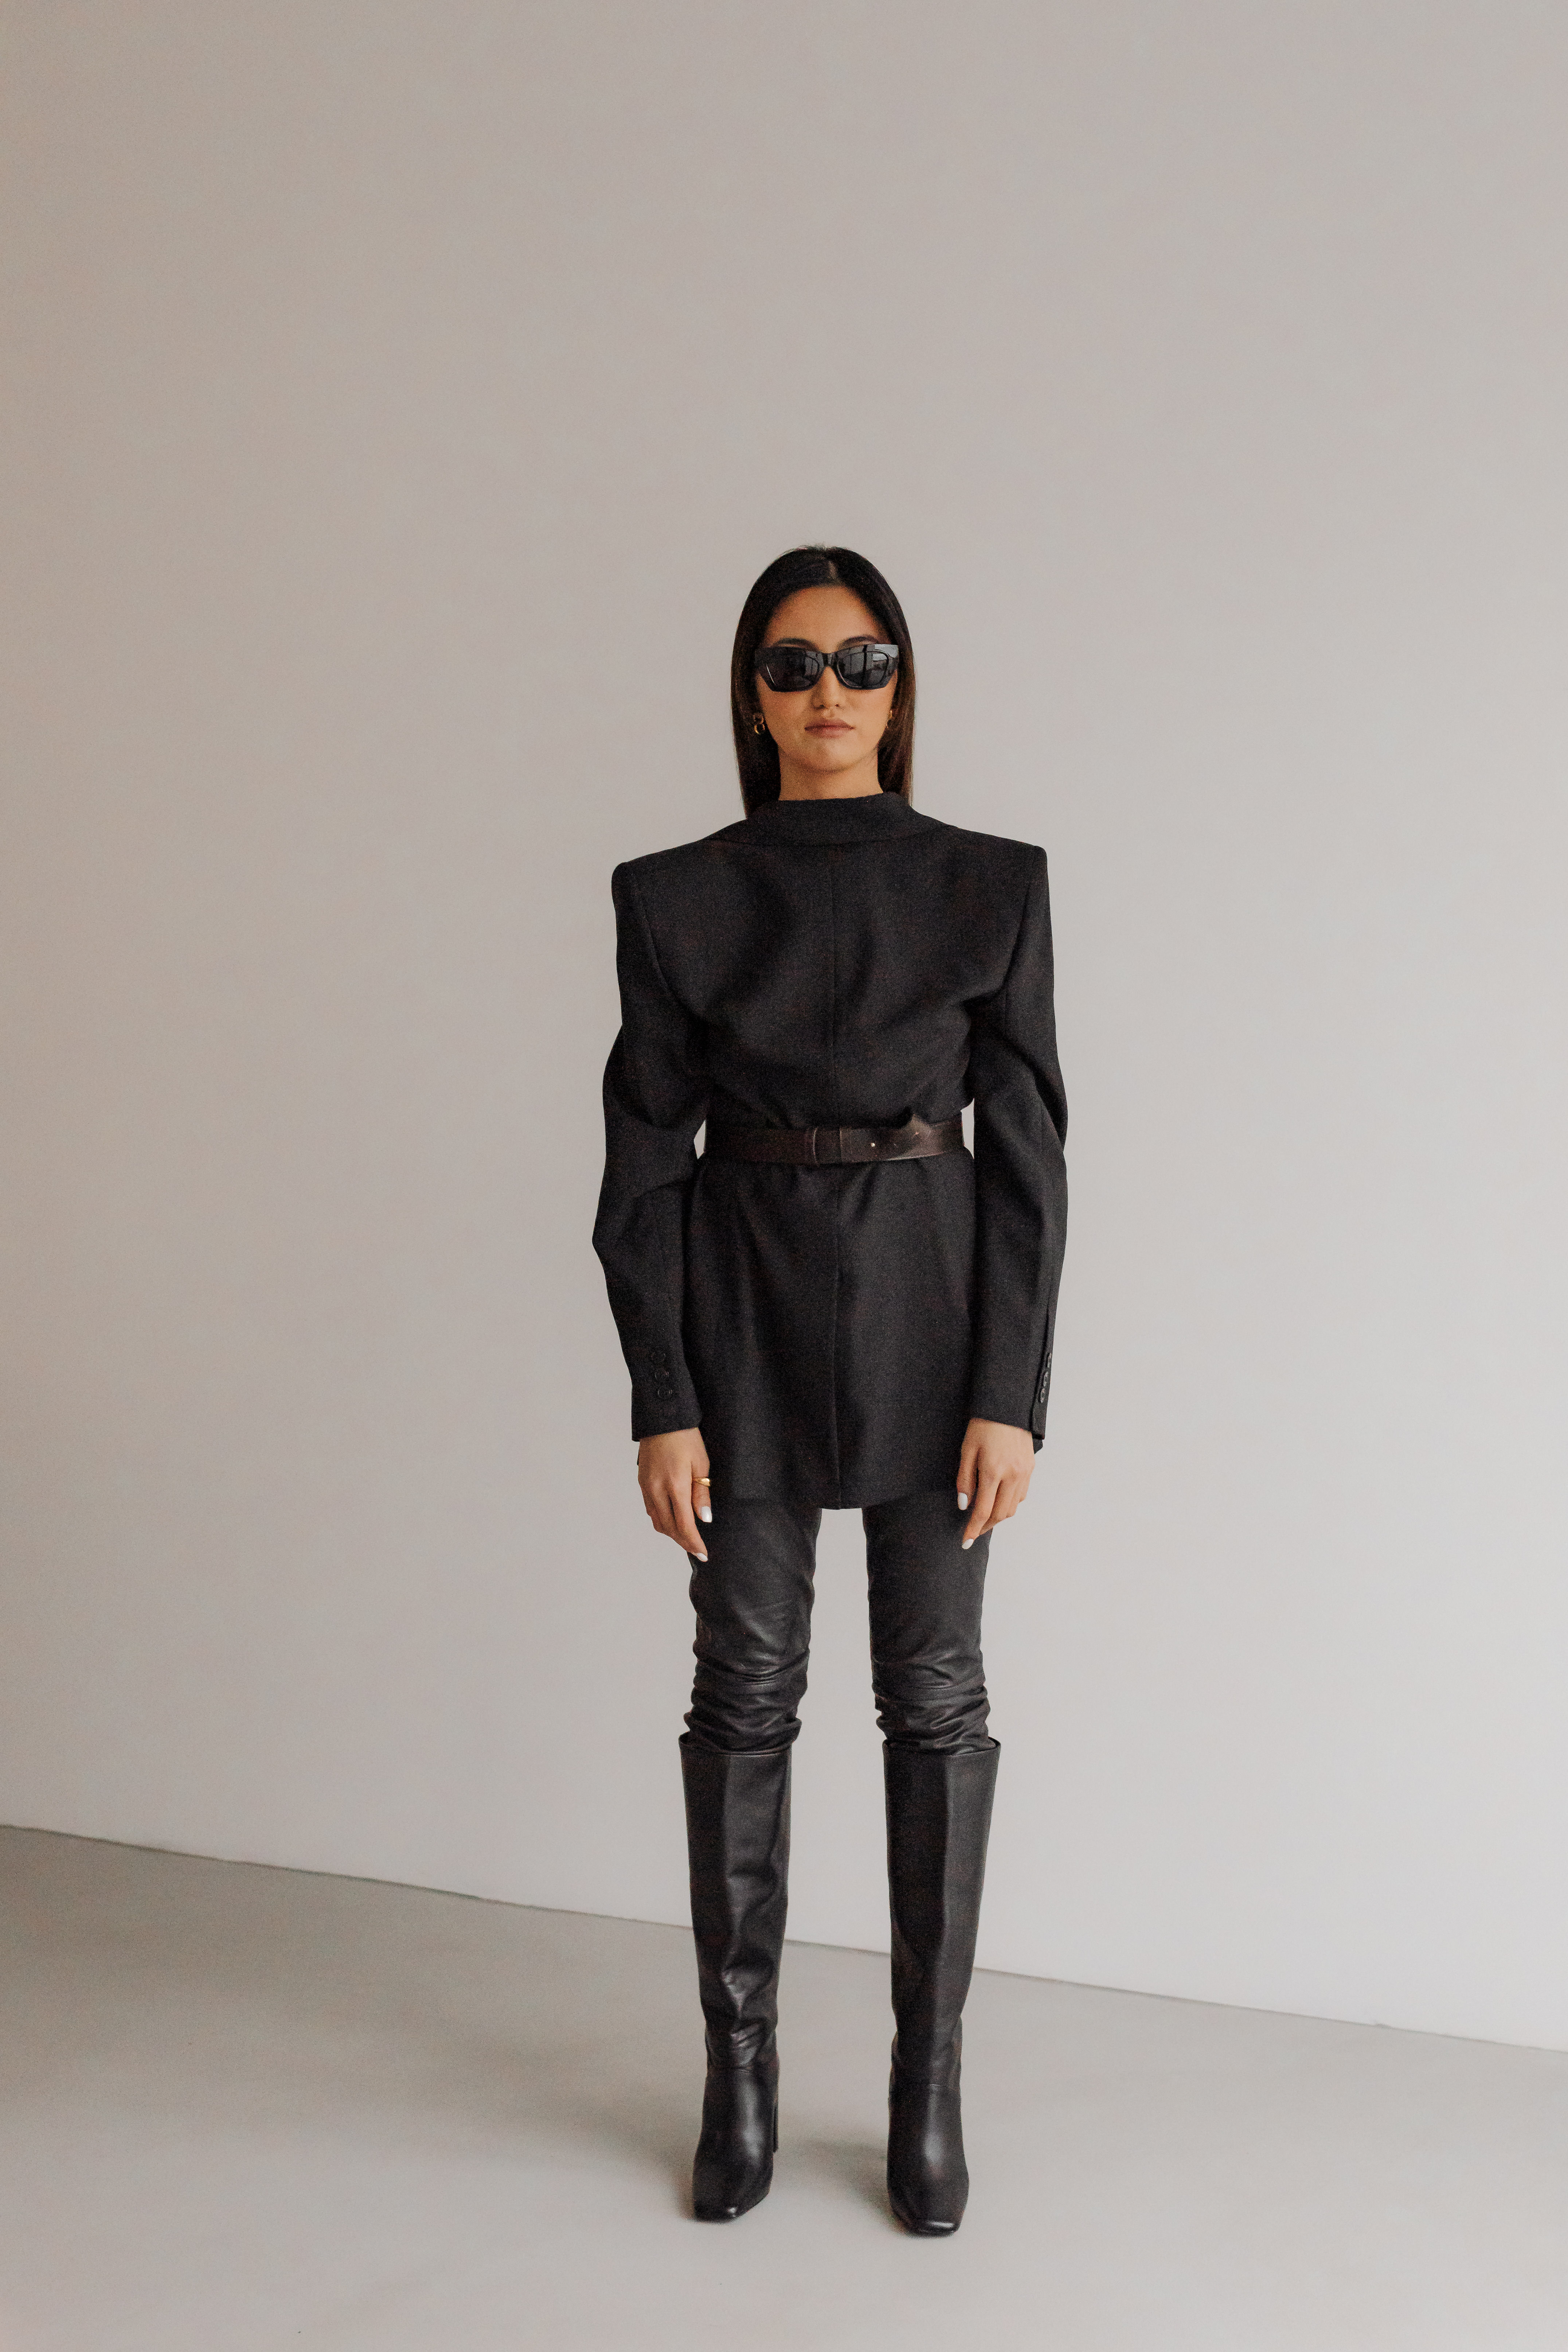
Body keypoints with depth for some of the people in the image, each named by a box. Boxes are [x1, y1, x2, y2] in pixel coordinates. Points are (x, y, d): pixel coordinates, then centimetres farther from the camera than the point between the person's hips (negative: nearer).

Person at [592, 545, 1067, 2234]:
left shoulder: (991, 886, 0)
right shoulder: (676, 897, 1)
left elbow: (1028, 1151, -1)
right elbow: (641, 1163, -1)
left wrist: (1012, 1395, -7)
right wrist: (659, 1402, -6)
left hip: (932, 1317, 0)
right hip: (743, 1326, 0)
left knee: (935, 1701, 5)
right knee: (745, 1696, 7)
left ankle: (930, 2089, 21)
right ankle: (739, 2076, 23)